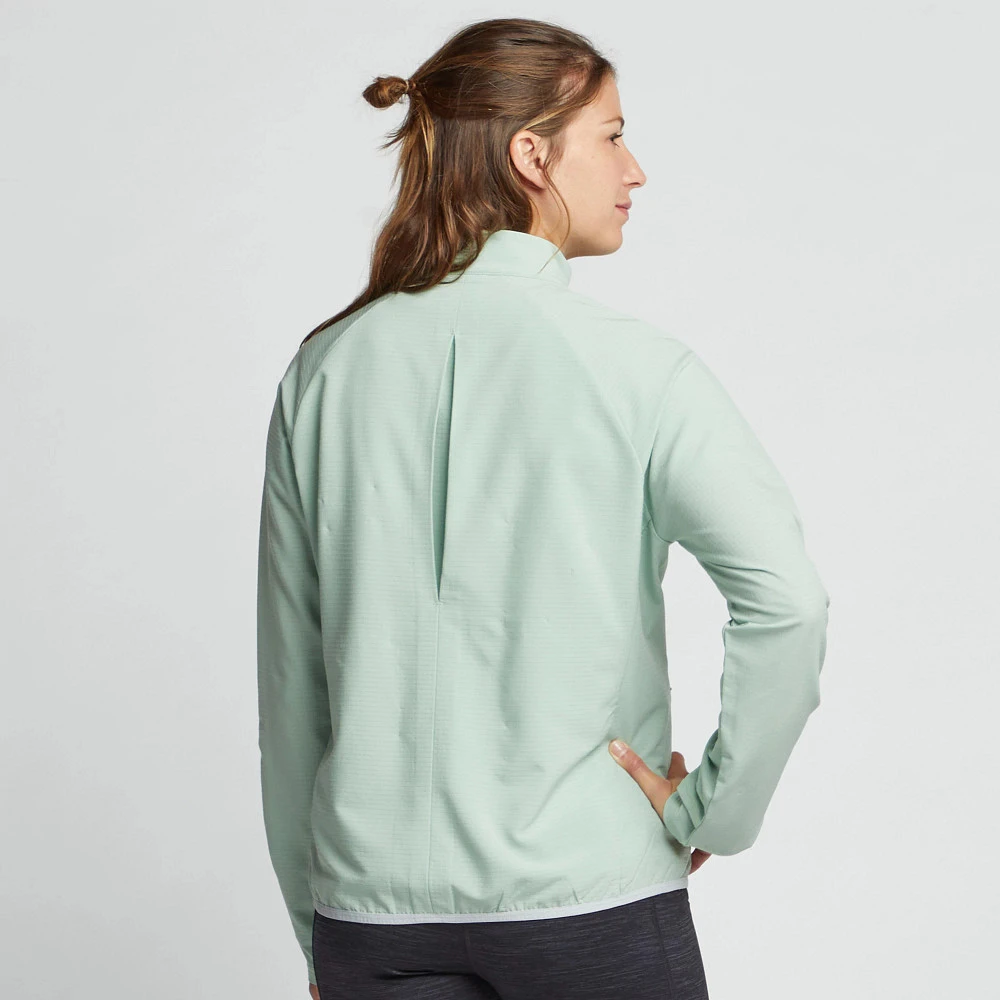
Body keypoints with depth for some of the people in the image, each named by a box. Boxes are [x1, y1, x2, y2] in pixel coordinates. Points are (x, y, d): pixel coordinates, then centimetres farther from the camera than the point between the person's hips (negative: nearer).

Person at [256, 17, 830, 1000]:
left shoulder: (324, 370, 1)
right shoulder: (632, 364, -9)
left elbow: (290, 676, 5)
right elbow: (785, 598, -23)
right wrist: (714, 812, -9)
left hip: (378, 907, 3)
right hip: (592, 891, -3)